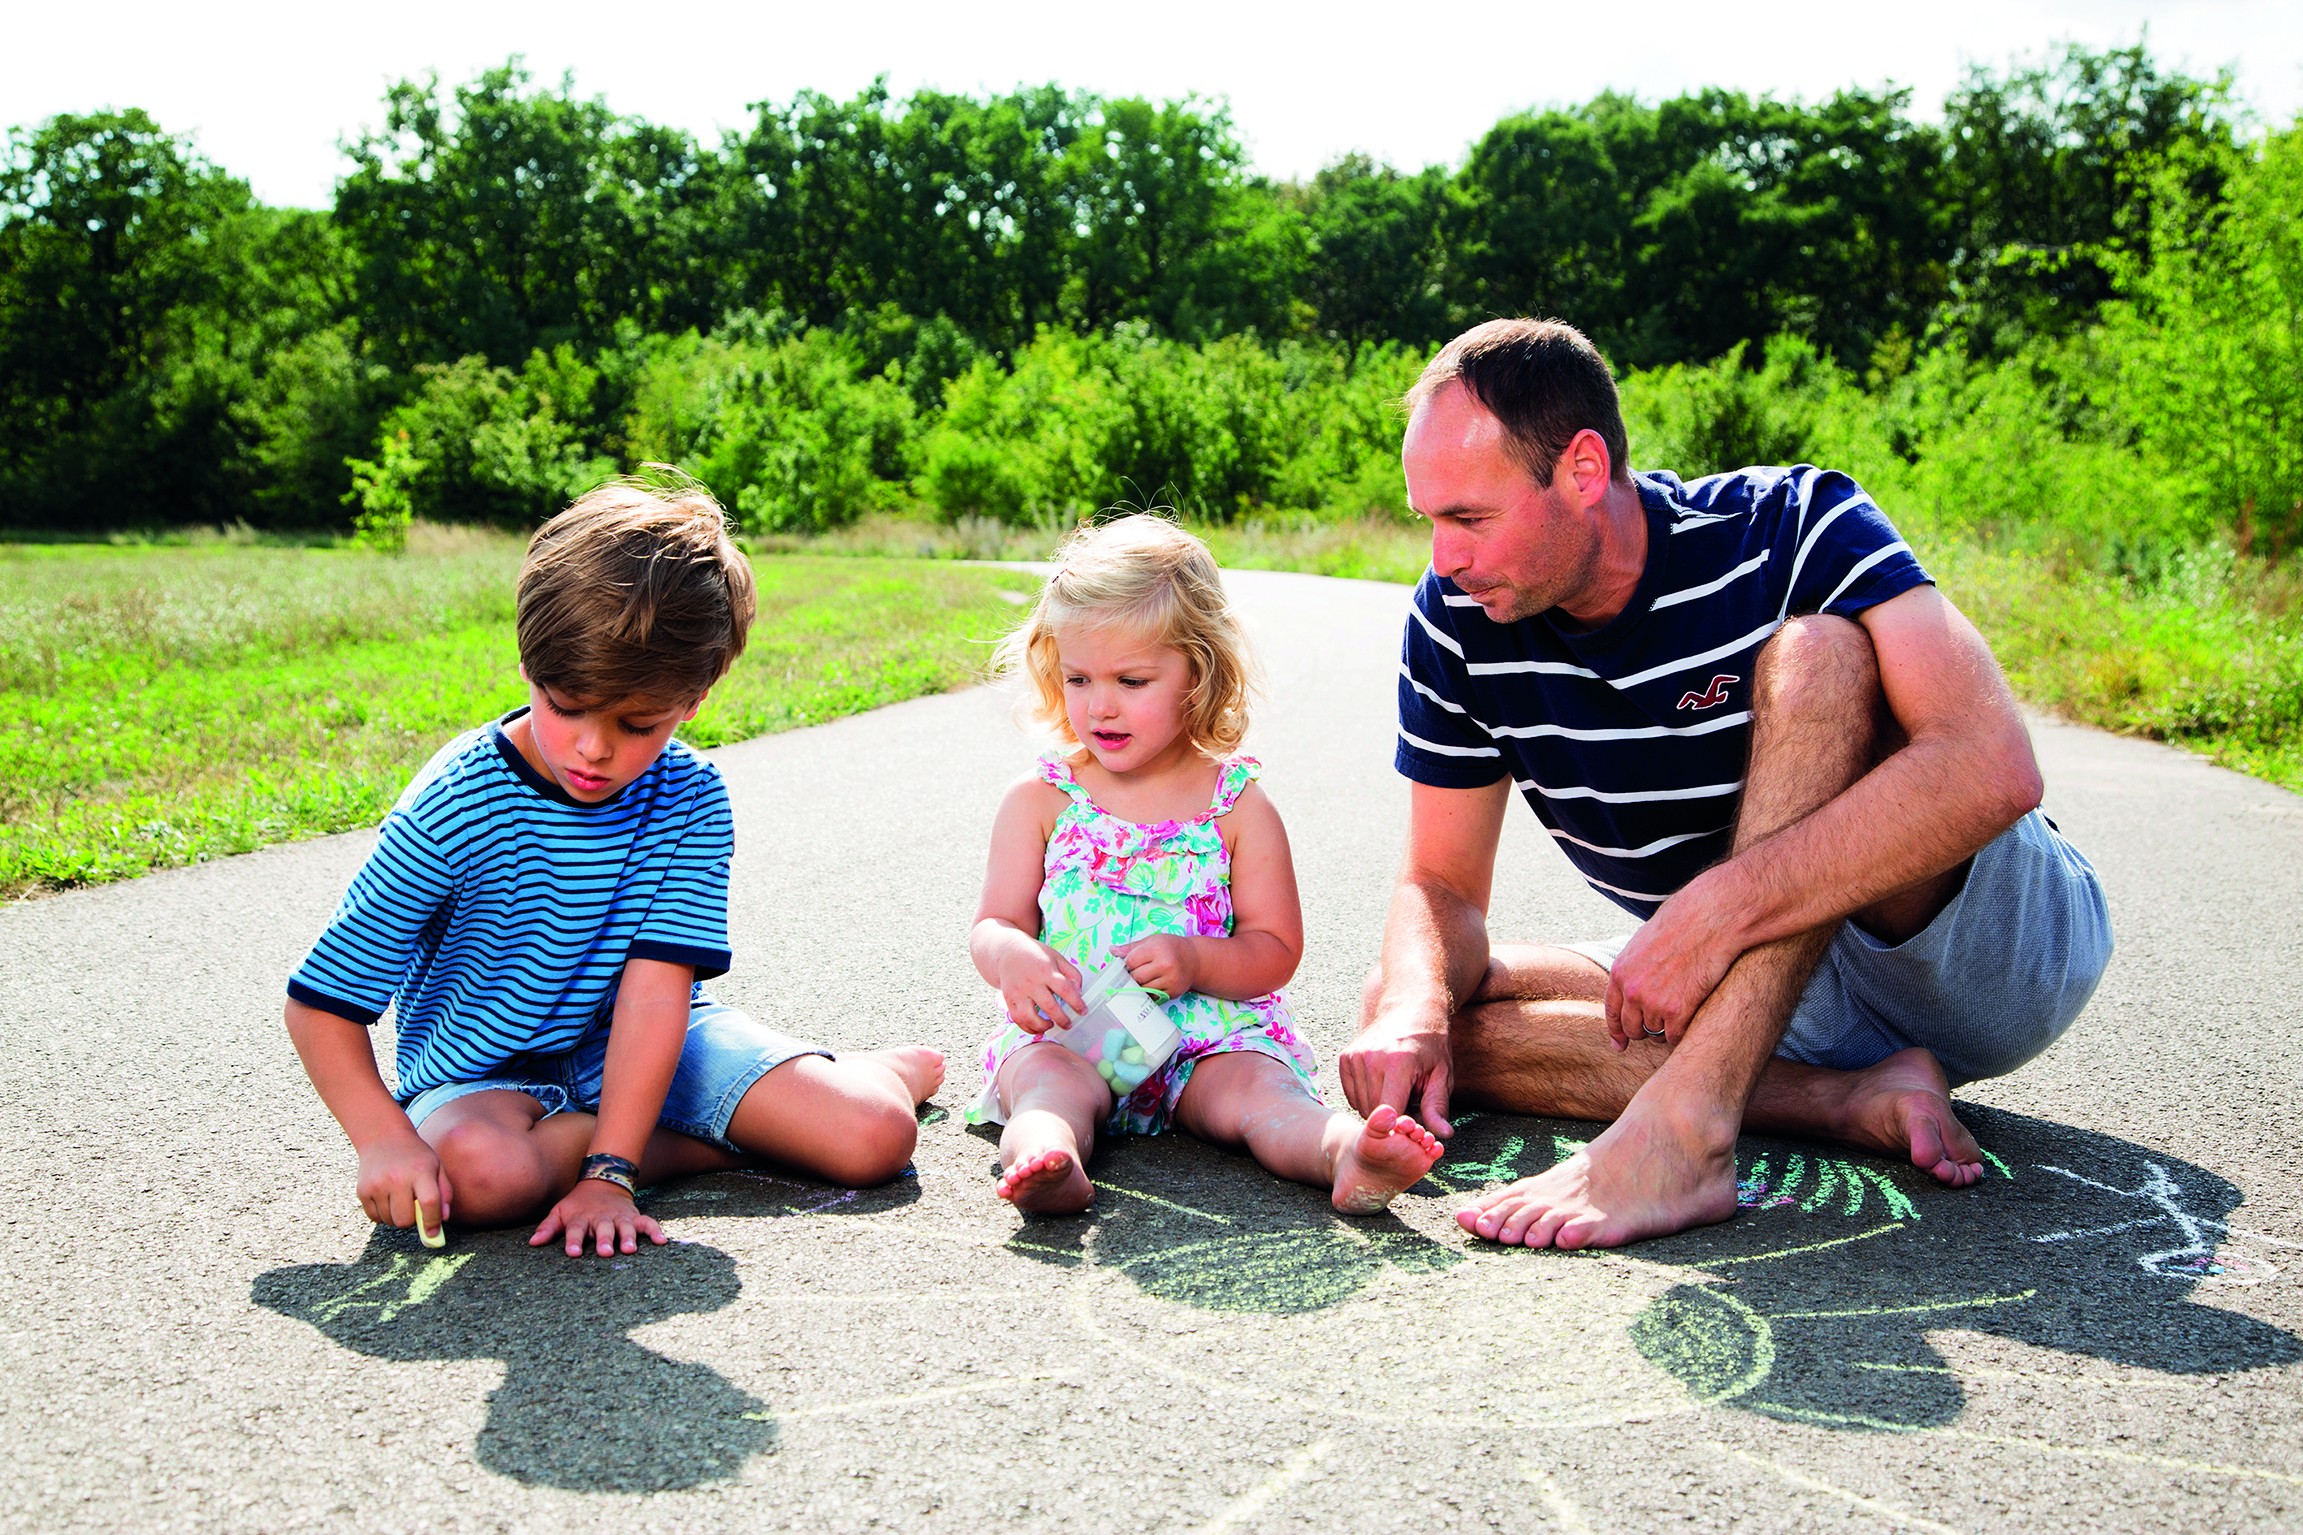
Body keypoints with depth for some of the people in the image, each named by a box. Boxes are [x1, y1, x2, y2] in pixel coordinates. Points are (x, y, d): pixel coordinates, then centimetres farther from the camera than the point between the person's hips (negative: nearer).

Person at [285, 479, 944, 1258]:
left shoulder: (690, 800, -14)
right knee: (485, 1174, -38)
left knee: (875, 1136, -16)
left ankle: (884, 1070, 21)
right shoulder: (454, 810, -20)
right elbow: (322, 1003, -15)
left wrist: (608, 1172, -28)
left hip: (645, 1047, 1)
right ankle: (707, 1143, -13)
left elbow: (655, 989, -20)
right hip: (486, 1072, -1)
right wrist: (384, 1138, -30)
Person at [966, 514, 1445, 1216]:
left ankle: (1348, 1155, -57)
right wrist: (1012, 956, -23)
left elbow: (1275, 948, 2)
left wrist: (1195, 962, -19)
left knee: (1257, 1089, -30)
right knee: (1048, 1079, -32)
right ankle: (1046, 1158, -61)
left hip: (1209, 1032, -1)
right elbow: (993, 925, 4)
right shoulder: (1038, 800, 7)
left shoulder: (1238, 805, 4)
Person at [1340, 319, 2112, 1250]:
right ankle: (1854, 1101, -22)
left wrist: (1712, 914, -40)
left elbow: (1996, 770, -34)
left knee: (1813, 654, -31)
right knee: (1403, 1006, -14)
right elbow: (1442, 883, -1)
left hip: (1994, 936, -5)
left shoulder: (1790, 528, -21)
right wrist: (1417, 1009, -24)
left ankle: (1682, 1131, -40)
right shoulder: (1454, 624, -7)